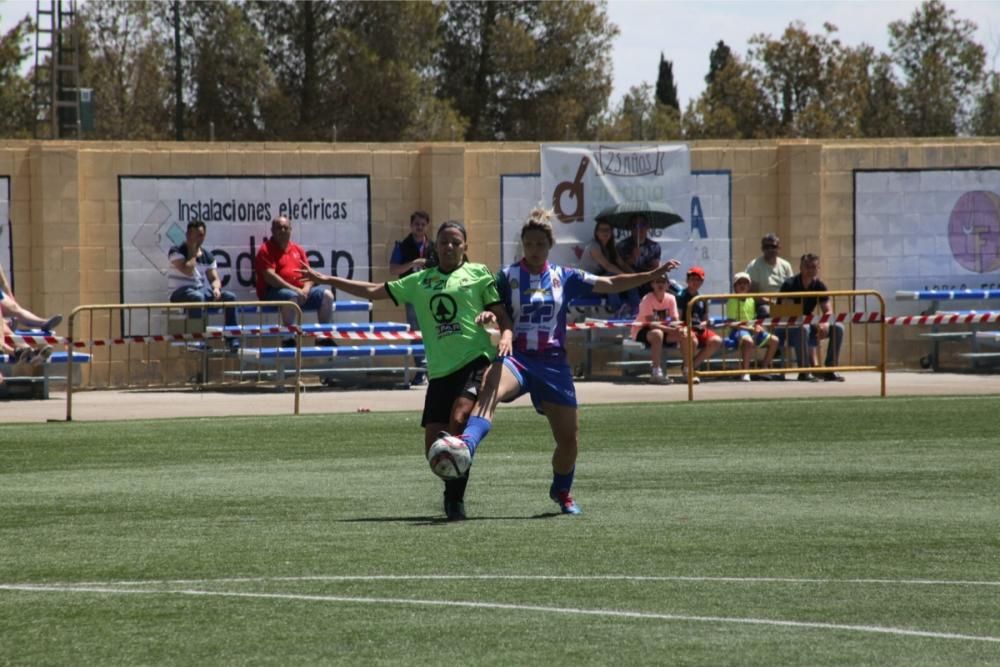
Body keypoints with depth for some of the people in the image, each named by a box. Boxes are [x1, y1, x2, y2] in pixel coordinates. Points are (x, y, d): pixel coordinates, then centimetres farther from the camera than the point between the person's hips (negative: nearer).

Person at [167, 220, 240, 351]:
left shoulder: (207, 255, 12)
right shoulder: (176, 251, -6)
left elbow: (214, 278, 9)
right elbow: (187, 271, -21)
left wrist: (216, 288, -14)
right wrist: (193, 253, -10)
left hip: (201, 289, 6)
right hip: (180, 292, -6)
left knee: (230, 297, -14)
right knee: (197, 297, -40)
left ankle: (232, 339, -17)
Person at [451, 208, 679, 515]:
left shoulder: (564, 278, 8)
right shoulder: (507, 277, 4)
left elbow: (612, 284, 12)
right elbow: (493, 311, 3)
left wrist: (653, 274, 6)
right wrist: (486, 317, -21)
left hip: (553, 363, 3)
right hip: (517, 358, -3)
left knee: (569, 438, 6)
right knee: (491, 386, -38)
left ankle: (562, 491, 34)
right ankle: (466, 443, -61)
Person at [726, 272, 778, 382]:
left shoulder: (751, 301, 17)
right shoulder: (732, 301, -4)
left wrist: (758, 327, -3)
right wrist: (749, 328, -20)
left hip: (752, 330, 7)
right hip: (738, 330, -7)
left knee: (774, 340, -4)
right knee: (748, 341, -40)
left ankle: (764, 368, 4)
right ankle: (745, 372, -34)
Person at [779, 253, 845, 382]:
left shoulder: (819, 286, 3)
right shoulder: (790, 285, -15)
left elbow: (828, 311, -1)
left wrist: (825, 323, -26)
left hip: (809, 324, 6)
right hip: (787, 327, -6)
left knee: (838, 328, -14)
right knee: (803, 329, -39)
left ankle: (830, 370, -11)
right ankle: (804, 371, -33)